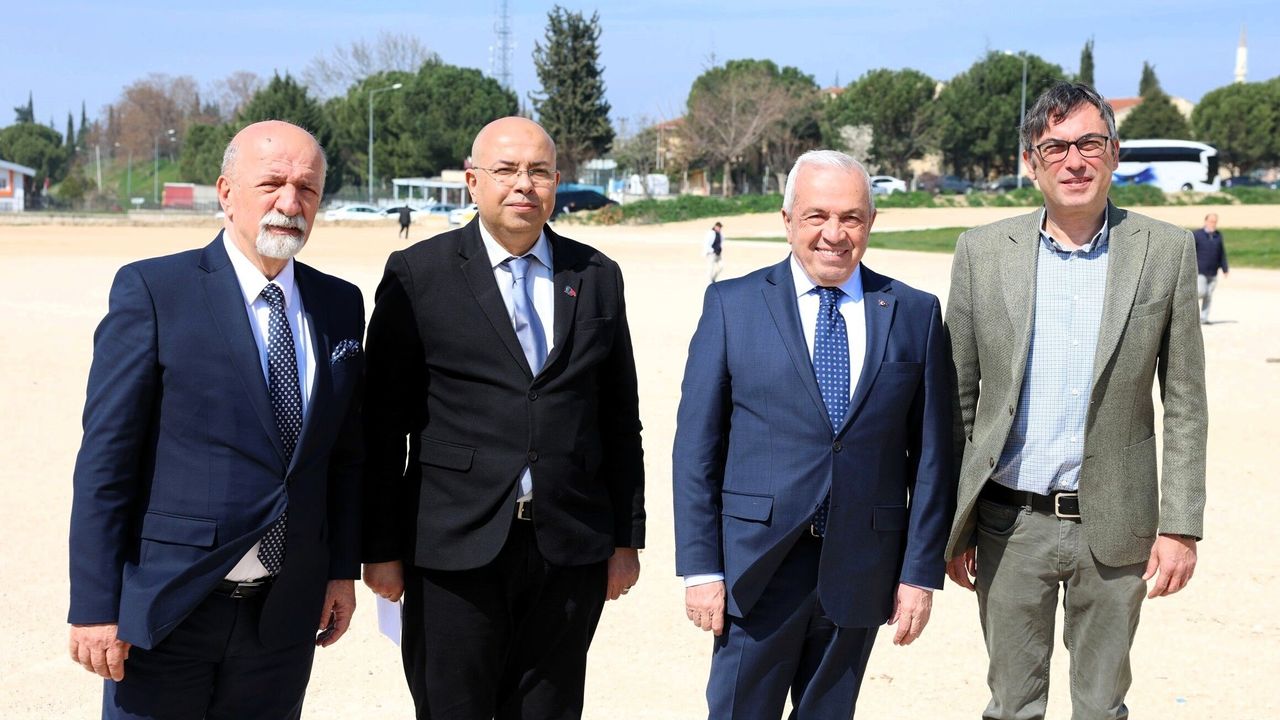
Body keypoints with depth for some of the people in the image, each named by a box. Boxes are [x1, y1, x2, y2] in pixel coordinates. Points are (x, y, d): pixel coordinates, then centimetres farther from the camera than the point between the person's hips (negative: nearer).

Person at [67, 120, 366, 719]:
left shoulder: (341, 305, 7)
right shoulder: (151, 290, -8)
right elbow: (105, 456, -10)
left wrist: (343, 569, 9)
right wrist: (95, 604, -13)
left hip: (285, 614, 4)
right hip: (165, 603, -4)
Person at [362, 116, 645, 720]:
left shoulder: (597, 278, 9)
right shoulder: (417, 275, -1)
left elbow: (620, 418, 11)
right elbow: (382, 425, -1)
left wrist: (626, 538, 9)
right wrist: (381, 547, -3)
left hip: (571, 551, 3)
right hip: (455, 550, -2)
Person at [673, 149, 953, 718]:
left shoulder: (915, 313, 4)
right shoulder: (732, 304, 0)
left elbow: (931, 454, 4)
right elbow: (696, 446, -1)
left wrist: (921, 572, 0)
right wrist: (700, 567, -6)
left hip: (861, 575, 2)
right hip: (757, 566, -1)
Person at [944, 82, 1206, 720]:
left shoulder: (1166, 252, -2)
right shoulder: (983, 251, -1)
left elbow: (1184, 402, 1)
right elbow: (958, 396, 4)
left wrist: (1181, 526, -3)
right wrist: (951, 525, 3)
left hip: (1113, 525, 0)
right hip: (1010, 523, 1)